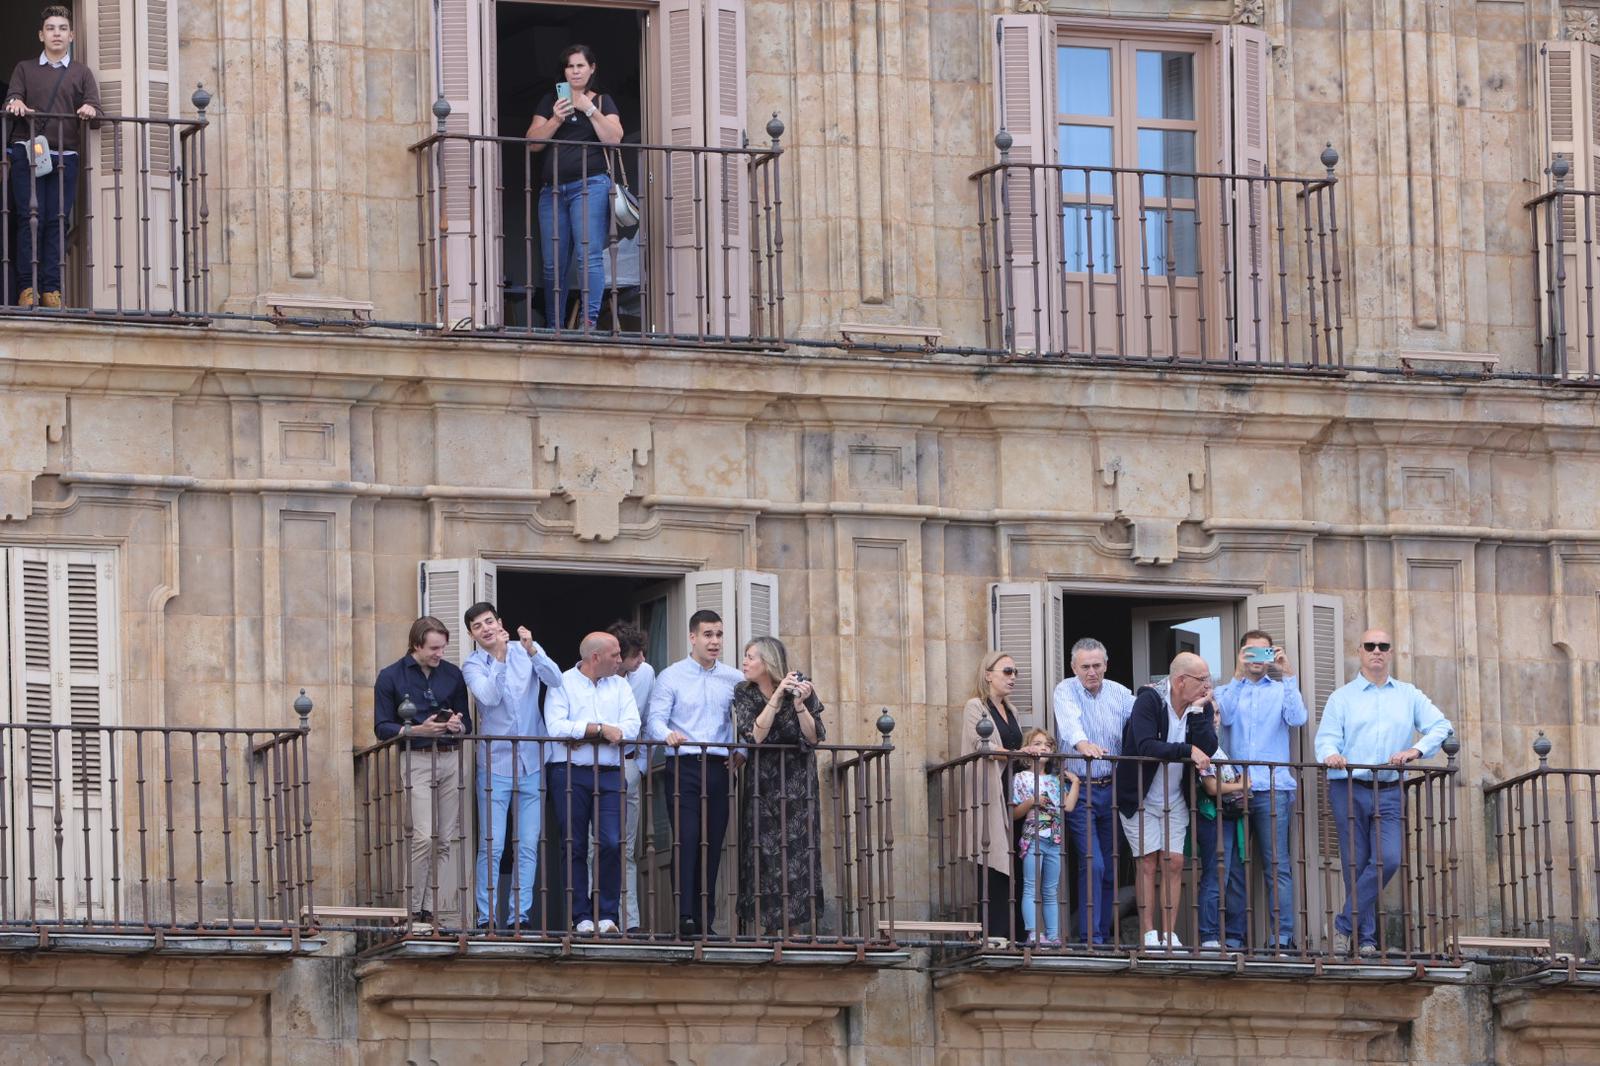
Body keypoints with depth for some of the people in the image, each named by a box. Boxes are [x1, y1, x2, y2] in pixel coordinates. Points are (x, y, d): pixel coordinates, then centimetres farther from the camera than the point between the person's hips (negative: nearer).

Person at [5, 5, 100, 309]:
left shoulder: (81, 73, 17)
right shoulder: (25, 69, 17)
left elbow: (95, 112, 6)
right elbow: (12, 98, 3)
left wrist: (90, 110, -19)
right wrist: (16, 103, -21)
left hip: (64, 156, 1)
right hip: (27, 152, -1)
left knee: (57, 221, -5)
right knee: (30, 218, -9)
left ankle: (51, 289, -4)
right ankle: (28, 287, -8)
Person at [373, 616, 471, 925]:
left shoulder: (452, 674, 11)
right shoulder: (391, 677, 0)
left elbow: (467, 721, 17)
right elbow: (382, 728, -2)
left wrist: (458, 725, -8)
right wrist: (418, 730, -17)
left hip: (450, 758, 4)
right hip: (416, 759, -4)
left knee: (446, 839, 2)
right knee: (424, 836, -15)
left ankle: (438, 909, 6)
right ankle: (414, 908, -5)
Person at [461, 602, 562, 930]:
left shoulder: (527, 652, 4)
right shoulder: (473, 665, 0)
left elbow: (555, 680, -12)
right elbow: (489, 697, -17)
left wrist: (532, 650, -25)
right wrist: (499, 659, -24)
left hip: (532, 764, 2)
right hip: (495, 764, -2)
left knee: (529, 847, 3)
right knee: (491, 846, -5)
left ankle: (522, 914, 8)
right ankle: (487, 916, 0)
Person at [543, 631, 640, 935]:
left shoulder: (620, 686, 15)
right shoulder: (562, 684, 3)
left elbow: (630, 728, 1)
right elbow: (556, 727, -11)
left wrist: (583, 736, -7)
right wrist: (600, 729, -10)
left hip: (610, 774, 2)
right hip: (570, 774, -2)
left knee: (612, 843, -10)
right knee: (575, 847, 0)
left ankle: (607, 914, -2)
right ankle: (582, 917, 4)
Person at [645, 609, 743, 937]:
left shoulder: (734, 680, 14)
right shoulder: (671, 677, 5)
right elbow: (655, 719, -5)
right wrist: (668, 734, -27)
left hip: (718, 768, 3)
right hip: (684, 766, -3)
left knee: (713, 843, 3)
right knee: (686, 839, -14)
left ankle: (705, 919, 7)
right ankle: (684, 915, -17)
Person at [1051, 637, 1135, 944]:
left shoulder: (1119, 694, 8)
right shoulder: (1065, 692, -6)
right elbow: (1069, 720, -26)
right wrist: (1082, 744, -46)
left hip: (1111, 789, 5)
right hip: (1079, 789, -5)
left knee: (1111, 867, 7)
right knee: (1092, 864, -14)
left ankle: (1104, 935, 16)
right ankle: (1090, 939, -12)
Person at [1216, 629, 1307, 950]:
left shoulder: (1281, 691, 14)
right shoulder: (1228, 691, 15)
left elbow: (1297, 718, -5)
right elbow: (1224, 716, -5)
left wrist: (1288, 675, -8)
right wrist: (1238, 676, -8)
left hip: (1273, 788, -1)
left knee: (1277, 865, -5)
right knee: (1234, 866, 1)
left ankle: (1283, 935, -7)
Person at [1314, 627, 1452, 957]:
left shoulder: (1409, 696, 15)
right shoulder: (1342, 697, 10)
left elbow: (1441, 727, 7)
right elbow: (1327, 737, -1)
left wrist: (1417, 750, -12)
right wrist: (1331, 754, -25)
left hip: (1389, 793, 1)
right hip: (1349, 789, -1)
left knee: (1387, 860, -16)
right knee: (1355, 865, -3)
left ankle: (1345, 926, -6)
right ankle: (1366, 939, 5)